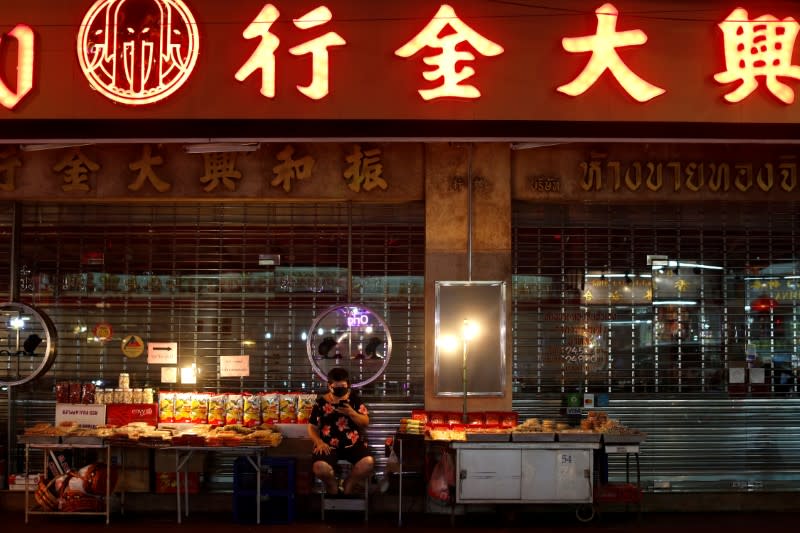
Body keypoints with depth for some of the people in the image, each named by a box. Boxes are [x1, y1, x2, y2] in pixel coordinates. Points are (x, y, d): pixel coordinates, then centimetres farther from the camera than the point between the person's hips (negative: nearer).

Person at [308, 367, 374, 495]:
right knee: (320, 468, -32)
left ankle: (347, 487, 2)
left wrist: (351, 413, -15)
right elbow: (312, 427, 5)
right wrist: (319, 442, -15)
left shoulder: (354, 398, 5)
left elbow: (366, 423, 3)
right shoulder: (321, 402, 1)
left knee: (368, 462, -27)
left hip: (353, 443, 2)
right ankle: (333, 487, 4)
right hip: (329, 445, -1)